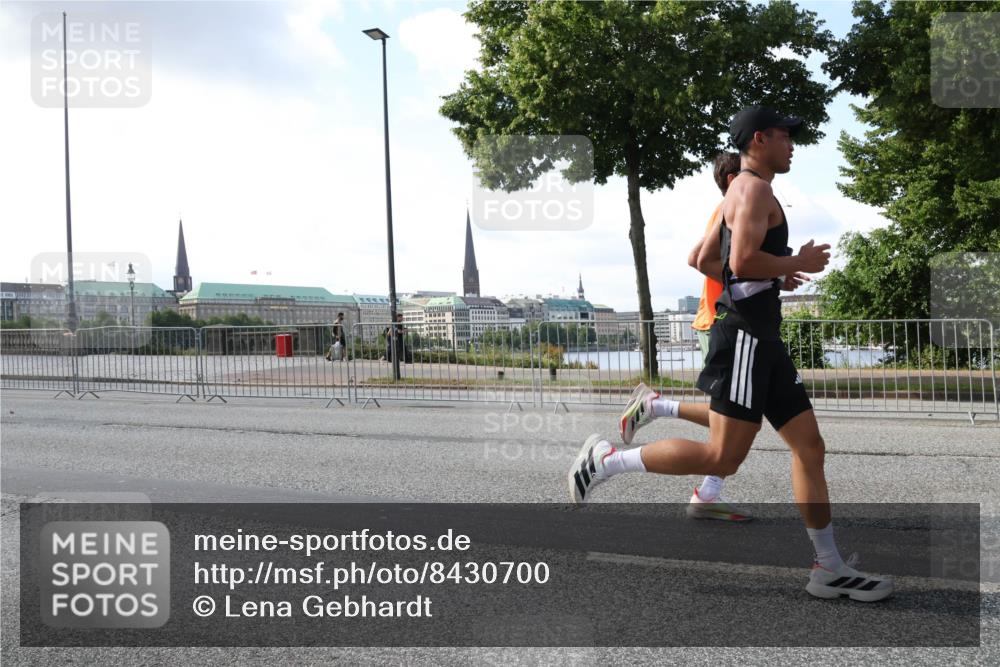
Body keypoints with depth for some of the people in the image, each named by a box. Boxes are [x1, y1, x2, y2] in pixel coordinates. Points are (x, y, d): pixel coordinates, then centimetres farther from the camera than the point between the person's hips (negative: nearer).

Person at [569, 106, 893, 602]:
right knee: (722, 458, -12)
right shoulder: (755, 188, -9)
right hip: (745, 335, -11)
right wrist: (797, 263, -8)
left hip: (764, 341, 11)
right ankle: (606, 460, -3)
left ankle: (829, 569, 11)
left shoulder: (741, 194, 22)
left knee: (810, 448, 7)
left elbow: (703, 259, 27)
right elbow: (743, 262, -23)